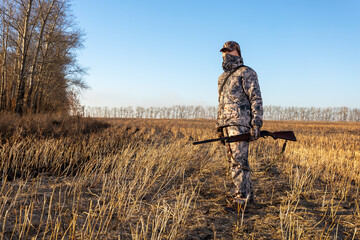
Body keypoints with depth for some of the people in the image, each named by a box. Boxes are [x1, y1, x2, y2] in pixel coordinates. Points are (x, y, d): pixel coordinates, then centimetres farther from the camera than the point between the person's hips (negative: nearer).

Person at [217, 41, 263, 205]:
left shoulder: (246, 73, -2)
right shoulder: (223, 77, 22)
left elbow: (256, 99, -9)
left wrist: (256, 125, -17)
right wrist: (219, 127, 21)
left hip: (240, 123, -8)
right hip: (226, 124, 8)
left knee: (238, 161, -12)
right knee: (234, 160, 10)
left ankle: (242, 198, -9)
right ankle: (248, 193, 19)